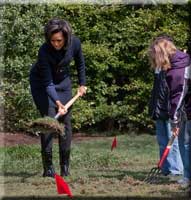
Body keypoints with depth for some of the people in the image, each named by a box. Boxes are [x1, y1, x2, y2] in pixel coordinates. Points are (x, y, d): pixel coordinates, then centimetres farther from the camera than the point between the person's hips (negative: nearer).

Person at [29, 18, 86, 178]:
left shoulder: (75, 43, -22)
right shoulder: (45, 51, -33)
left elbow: (80, 63, 1)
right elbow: (48, 83, -32)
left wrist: (82, 84, 4)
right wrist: (57, 102, -44)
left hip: (63, 82, 4)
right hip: (41, 83, -4)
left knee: (66, 121, -1)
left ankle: (65, 166, 6)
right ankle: (48, 166, -8)